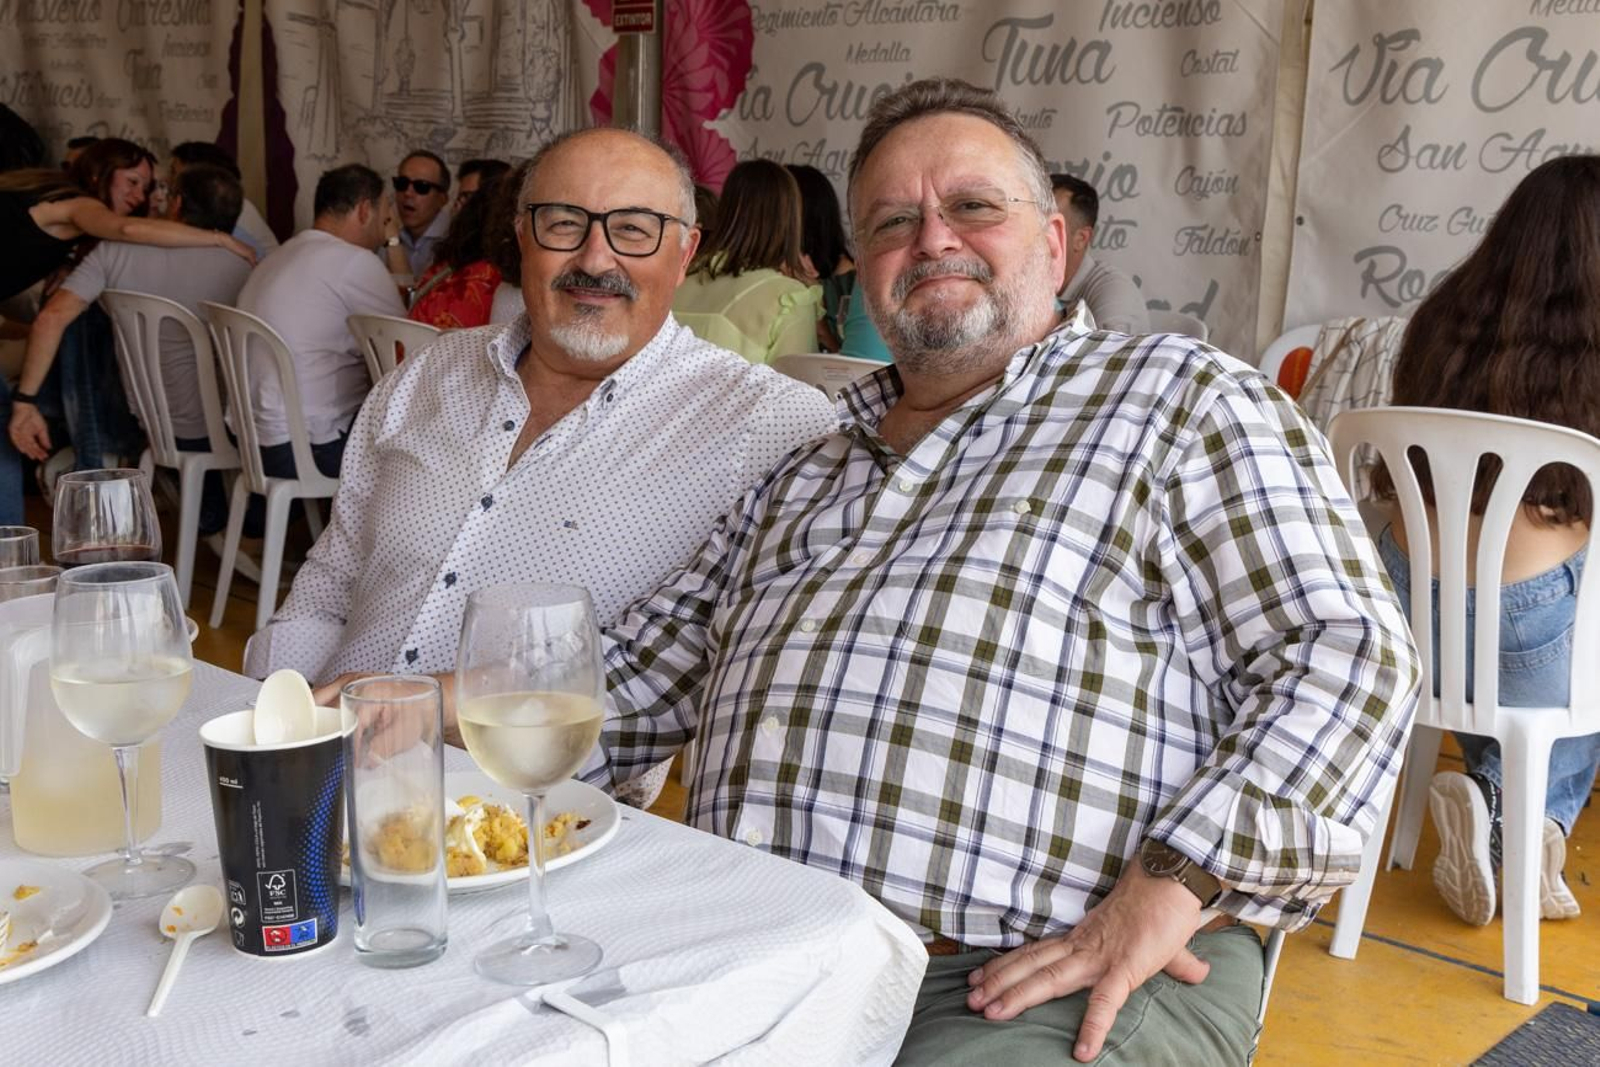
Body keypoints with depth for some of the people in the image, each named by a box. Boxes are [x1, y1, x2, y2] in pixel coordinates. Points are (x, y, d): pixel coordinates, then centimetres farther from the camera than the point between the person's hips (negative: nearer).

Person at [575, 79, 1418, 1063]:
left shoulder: (1182, 398, 6)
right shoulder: (806, 473, 23)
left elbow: (1347, 648, -4)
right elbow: (643, 669, 23)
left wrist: (1170, 885, -17)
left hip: (1072, 976, -4)